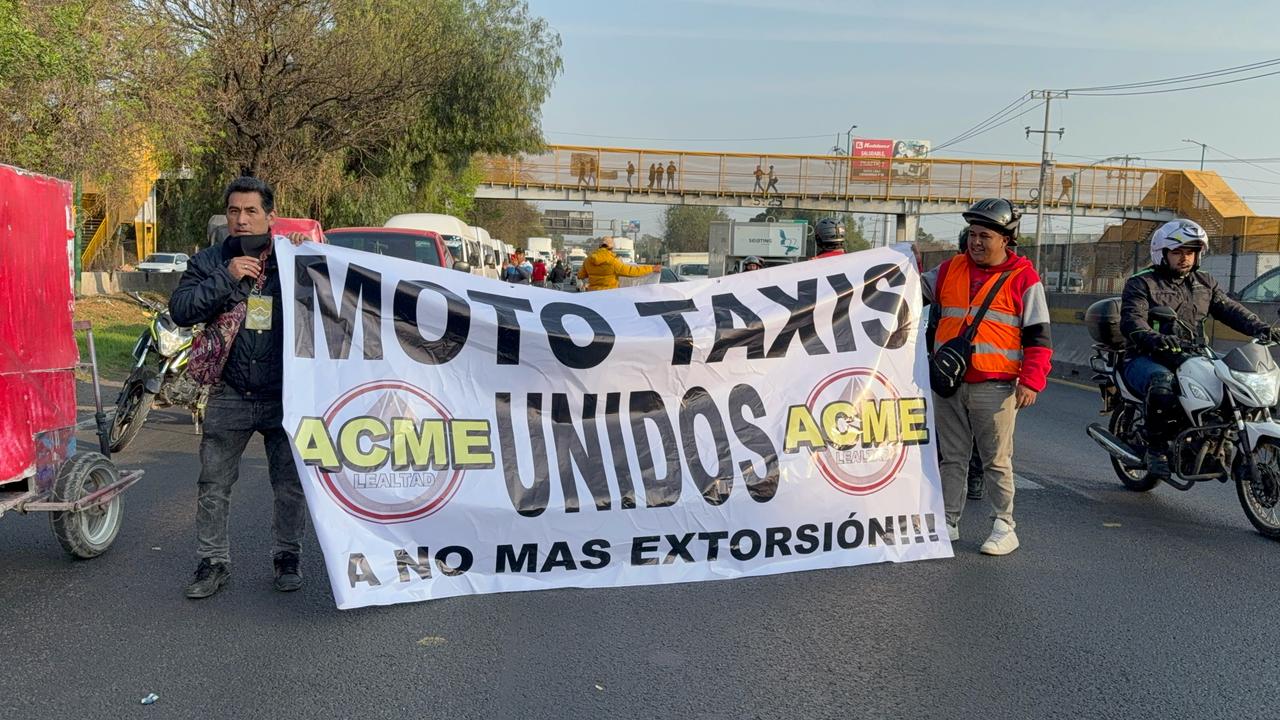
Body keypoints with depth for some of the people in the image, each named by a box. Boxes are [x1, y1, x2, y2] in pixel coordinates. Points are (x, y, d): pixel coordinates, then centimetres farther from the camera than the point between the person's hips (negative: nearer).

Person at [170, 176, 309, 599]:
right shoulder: (209, 262, 4)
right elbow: (181, 310, -8)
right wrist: (226, 278, -16)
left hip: (284, 396, -1)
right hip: (229, 396, 1)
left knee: (290, 485, 8)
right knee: (213, 486, 7)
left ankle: (287, 558, 25)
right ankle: (213, 563, 22)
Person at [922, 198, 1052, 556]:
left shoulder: (1023, 277, 0)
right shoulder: (949, 270, 11)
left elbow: (1038, 334, -2)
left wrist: (1031, 381, -10)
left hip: (995, 386, -4)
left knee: (997, 461, 3)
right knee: (951, 457, 10)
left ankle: (1004, 526, 13)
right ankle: (948, 522, 19)